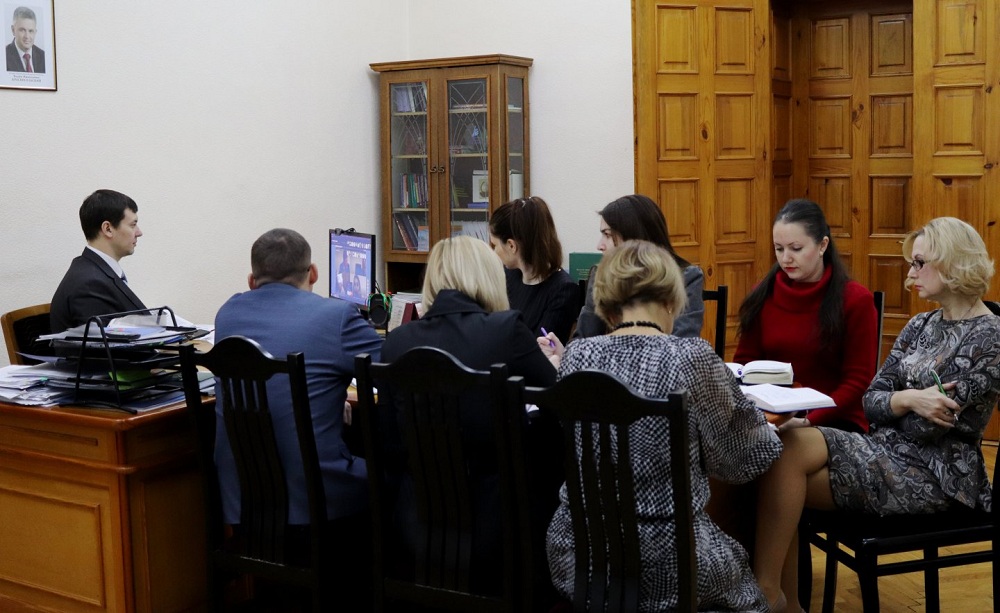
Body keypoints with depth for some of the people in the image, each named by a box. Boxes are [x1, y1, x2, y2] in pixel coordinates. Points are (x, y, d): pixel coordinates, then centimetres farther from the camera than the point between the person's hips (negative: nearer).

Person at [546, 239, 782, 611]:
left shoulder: (577, 355, -4)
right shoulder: (691, 357, -15)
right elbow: (752, 456, -2)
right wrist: (765, 426, 19)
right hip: (664, 565, -4)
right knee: (739, 569, 28)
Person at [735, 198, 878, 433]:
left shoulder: (855, 300, -3)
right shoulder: (762, 296, 6)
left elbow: (858, 382, -5)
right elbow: (744, 363, 11)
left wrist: (808, 421, -19)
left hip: (835, 422, -3)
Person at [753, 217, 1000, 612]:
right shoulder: (921, 325, 13)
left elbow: (926, 427, -16)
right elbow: (870, 401, 5)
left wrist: (897, 399, -1)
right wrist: (908, 400, -14)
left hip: (935, 474, -7)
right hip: (887, 450, 8)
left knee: (787, 451, -24)